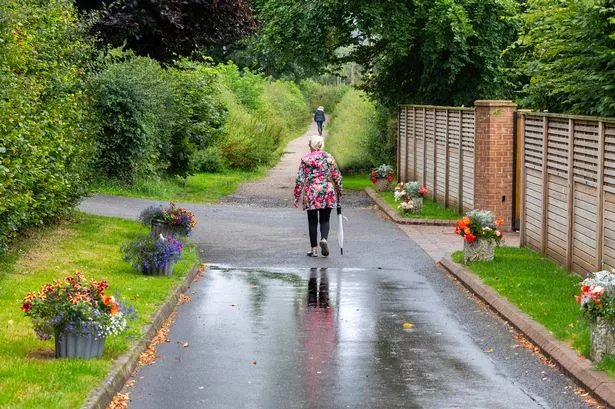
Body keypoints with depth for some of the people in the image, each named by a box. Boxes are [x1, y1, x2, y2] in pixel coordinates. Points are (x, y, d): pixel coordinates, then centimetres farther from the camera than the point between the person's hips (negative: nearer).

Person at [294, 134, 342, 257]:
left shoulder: (305, 159, -2)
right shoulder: (329, 158, 1)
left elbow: (300, 179, -3)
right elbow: (337, 176, 6)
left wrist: (297, 196, 4)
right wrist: (339, 189, 22)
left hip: (311, 194, -1)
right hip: (327, 192, 1)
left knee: (312, 221, 8)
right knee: (324, 220, 11)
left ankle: (314, 249, 10)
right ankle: (324, 239, -17)